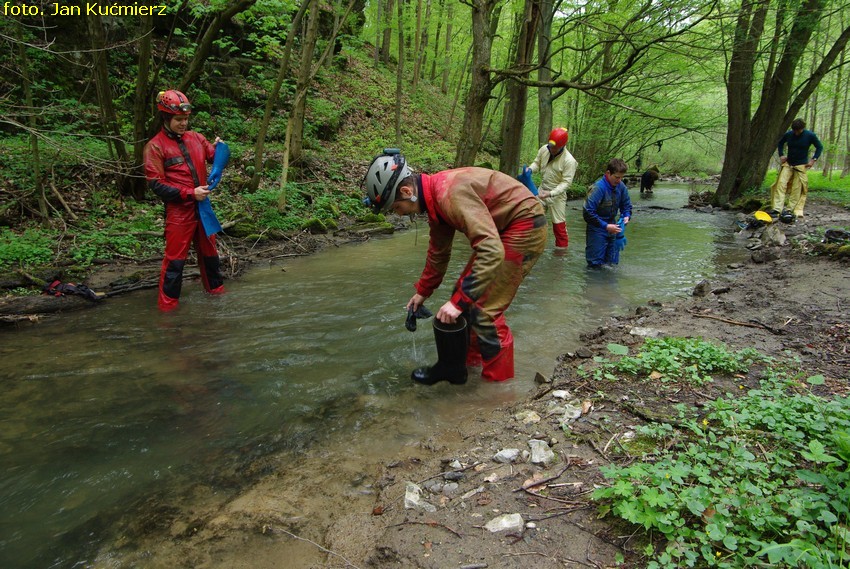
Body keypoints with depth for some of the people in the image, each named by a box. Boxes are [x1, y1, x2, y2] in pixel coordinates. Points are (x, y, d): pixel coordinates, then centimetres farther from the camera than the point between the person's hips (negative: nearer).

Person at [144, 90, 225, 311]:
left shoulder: (195, 138, 7)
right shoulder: (155, 146, -7)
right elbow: (156, 184, -11)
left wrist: (219, 148, -9)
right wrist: (190, 193, -17)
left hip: (202, 206, 5)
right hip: (178, 211, -5)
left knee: (209, 251, 17)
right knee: (175, 259, -1)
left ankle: (216, 288, 34)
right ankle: (168, 303, 11)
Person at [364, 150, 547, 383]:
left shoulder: (451, 193, -28)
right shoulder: (436, 197, 4)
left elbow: (492, 251, -34)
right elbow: (438, 251, 19)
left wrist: (458, 301, -32)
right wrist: (422, 292, 27)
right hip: (504, 227, 10)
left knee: (483, 310, -8)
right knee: (467, 290, 14)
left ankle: (499, 381, 9)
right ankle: (469, 361, 29)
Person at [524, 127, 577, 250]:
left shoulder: (569, 161, -24)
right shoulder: (544, 149, -9)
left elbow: (566, 182, -22)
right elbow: (537, 163, 7)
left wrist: (551, 193, -32)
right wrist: (530, 169, -16)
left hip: (557, 194, -5)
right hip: (542, 189, 5)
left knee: (558, 222, 1)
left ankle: (562, 247, 16)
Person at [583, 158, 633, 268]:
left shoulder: (621, 186, -2)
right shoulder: (598, 188, -21)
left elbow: (626, 205, 14)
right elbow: (588, 213, -24)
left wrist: (626, 216, -8)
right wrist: (605, 226, -25)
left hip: (612, 228, 6)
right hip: (597, 229, -6)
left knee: (613, 262, 13)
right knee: (595, 264, -2)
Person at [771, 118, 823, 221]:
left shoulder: (810, 135, -6)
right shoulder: (788, 134, -1)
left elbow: (820, 147, 5)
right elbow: (780, 143, 19)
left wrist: (814, 159, -4)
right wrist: (781, 155, 7)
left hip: (801, 166, -2)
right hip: (788, 164, 2)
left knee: (796, 189, -3)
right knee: (781, 183, -12)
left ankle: (790, 210, 3)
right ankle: (777, 209, -16)